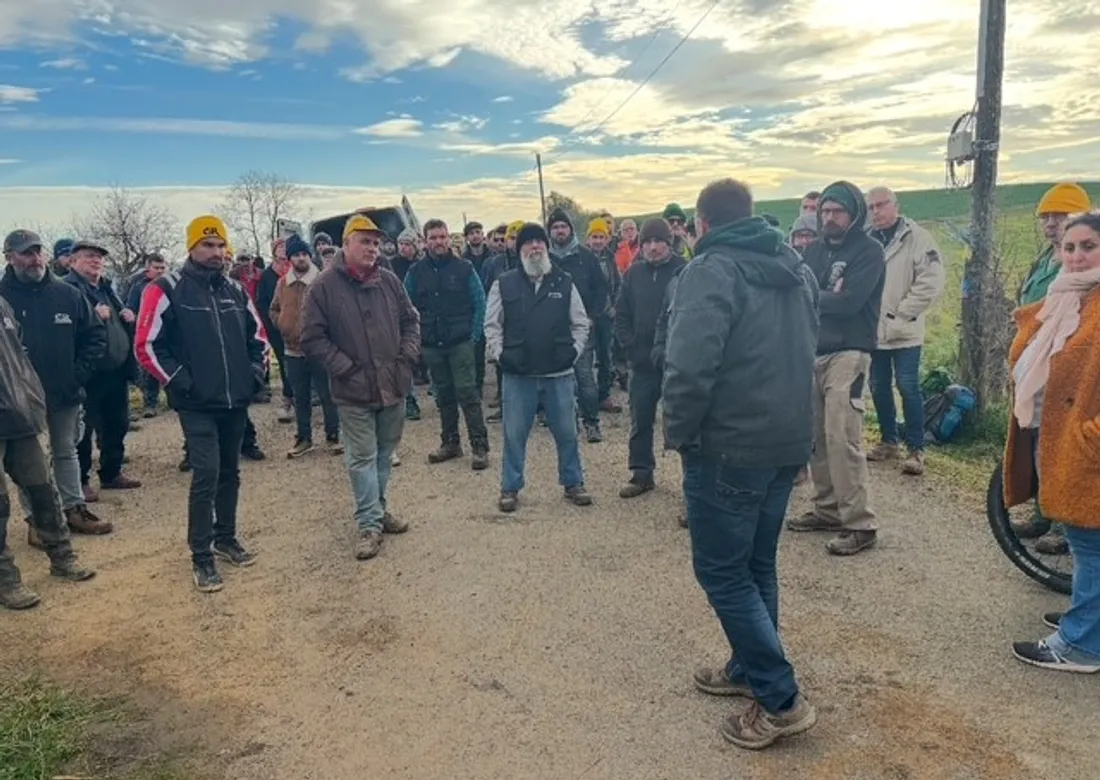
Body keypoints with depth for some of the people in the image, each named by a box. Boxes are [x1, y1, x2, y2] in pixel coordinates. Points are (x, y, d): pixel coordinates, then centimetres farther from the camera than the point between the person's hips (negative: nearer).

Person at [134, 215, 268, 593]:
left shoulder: (235, 290, 9)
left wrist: (256, 374, 7)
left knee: (230, 472, 15)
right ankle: (201, 557, 3)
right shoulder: (167, 290, -7)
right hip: (197, 404, -5)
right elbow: (147, 346, -9)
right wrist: (180, 382, -13)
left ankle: (225, 537, 32)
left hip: (236, 401, 6)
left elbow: (258, 335, 18)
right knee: (206, 475, -10)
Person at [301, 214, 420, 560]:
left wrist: (407, 357, 0)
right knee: (362, 458, 2)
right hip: (355, 391, -4)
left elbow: (411, 320, 13)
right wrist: (346, 368, -14)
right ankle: (370, 524, 11)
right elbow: (312, 338, -9)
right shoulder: (324, 287, -9)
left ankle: (379, 509, 33)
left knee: (385, 454, 17)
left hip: (394, 386, 5)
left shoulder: (390, 281, 4)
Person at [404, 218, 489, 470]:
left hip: (460, 343, -3)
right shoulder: (416, 271, 6)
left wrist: (474, 335, -7)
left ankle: (480, 447, -2)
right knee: (443, 395, 12)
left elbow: (480, 303, 0)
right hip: (431, 345, 3)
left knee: (467, 392, -7)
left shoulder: (464, 268, -1)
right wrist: (415, 336, 2)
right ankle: (451, 442, 23)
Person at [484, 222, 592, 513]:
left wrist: (574, 350, -1)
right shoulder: (504, 284, 2)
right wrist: (499, 354, -5)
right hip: (518, 375, -1)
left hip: (559, 374, 1)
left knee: (567, 433, 10)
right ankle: (510, 488, 21)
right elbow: (492, 324, 6)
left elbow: (581, 323, 11)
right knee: (514, 435, 7)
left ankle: (573, 483, 26)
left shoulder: (564, 282, 5)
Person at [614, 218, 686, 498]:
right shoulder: (634, 273, 6)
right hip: (642, 362, 4)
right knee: (640, 420, 11)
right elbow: (621, 315, 8)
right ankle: (641, 474, 24)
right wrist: (631, 347, -1)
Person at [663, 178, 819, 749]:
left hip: (729, 446, -9)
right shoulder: (796, 268, 13)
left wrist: (680, 434, -12)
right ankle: (750, 669, 32)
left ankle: (780, 699, 7)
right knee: (756, 563, 19)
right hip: (788, 442, 9)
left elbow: (689, 366, -25)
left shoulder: (712, 269, -14)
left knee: (722, 571, 3)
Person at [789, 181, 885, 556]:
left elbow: (848, 302, -15)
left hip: (848, 354, -7)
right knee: (816, 436, 9)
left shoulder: (869, 251, -3)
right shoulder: (814, 250, 17)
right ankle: (828, 508, 22)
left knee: (842, 437, -13)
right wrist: (826, 296, -11)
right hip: (812, 352, 7)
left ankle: (859, 525, -7)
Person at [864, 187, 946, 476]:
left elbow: (932, 281, -13)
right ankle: (890, 441, 28)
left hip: (904, 331, -5)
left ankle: (915, 449, 8)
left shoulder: (916, 237, -6)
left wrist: (902, 313, -14)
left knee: (908, 387, -3)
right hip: (874, 330, 5)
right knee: (879, 387, 12)